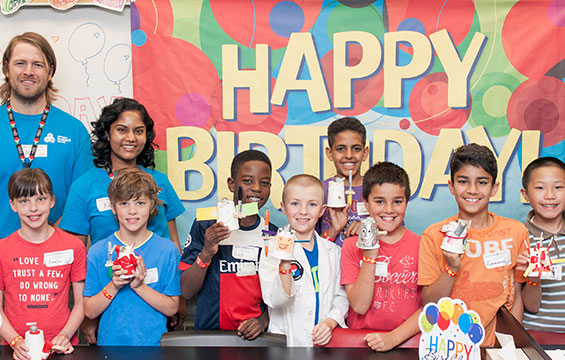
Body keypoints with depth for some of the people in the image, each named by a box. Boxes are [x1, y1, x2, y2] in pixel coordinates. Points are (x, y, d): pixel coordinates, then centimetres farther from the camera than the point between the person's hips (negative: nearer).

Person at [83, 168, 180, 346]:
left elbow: (172, 308, -2)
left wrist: (139, 286, -14)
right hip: (110, 342, 0)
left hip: (154, 343, 0)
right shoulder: (97, 252, 2)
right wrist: (113, 286, -13)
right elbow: (89, 311, 2)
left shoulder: (167, 250, -1)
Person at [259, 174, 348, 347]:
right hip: (286, 341, -3)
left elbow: (342, 296, 14)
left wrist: (330, 323, -3)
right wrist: (285, 264, -25)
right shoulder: (272, 249, -1)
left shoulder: (333, 251, 11)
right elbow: (274, 300, -11)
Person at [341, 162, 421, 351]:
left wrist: (394, 337, -14)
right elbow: (359, 306, -5)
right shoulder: (352, 246, 3)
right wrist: (369, 255, -13)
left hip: (406, 341, 0)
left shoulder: (421, 246, 2)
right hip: (359, 342, 0)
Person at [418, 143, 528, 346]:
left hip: (496, 345, 2)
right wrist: (452, 269, -16)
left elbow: (517, 296, 10)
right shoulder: (434, 236, -1)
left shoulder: (515, 232, 4)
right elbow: (428, 306, -2)